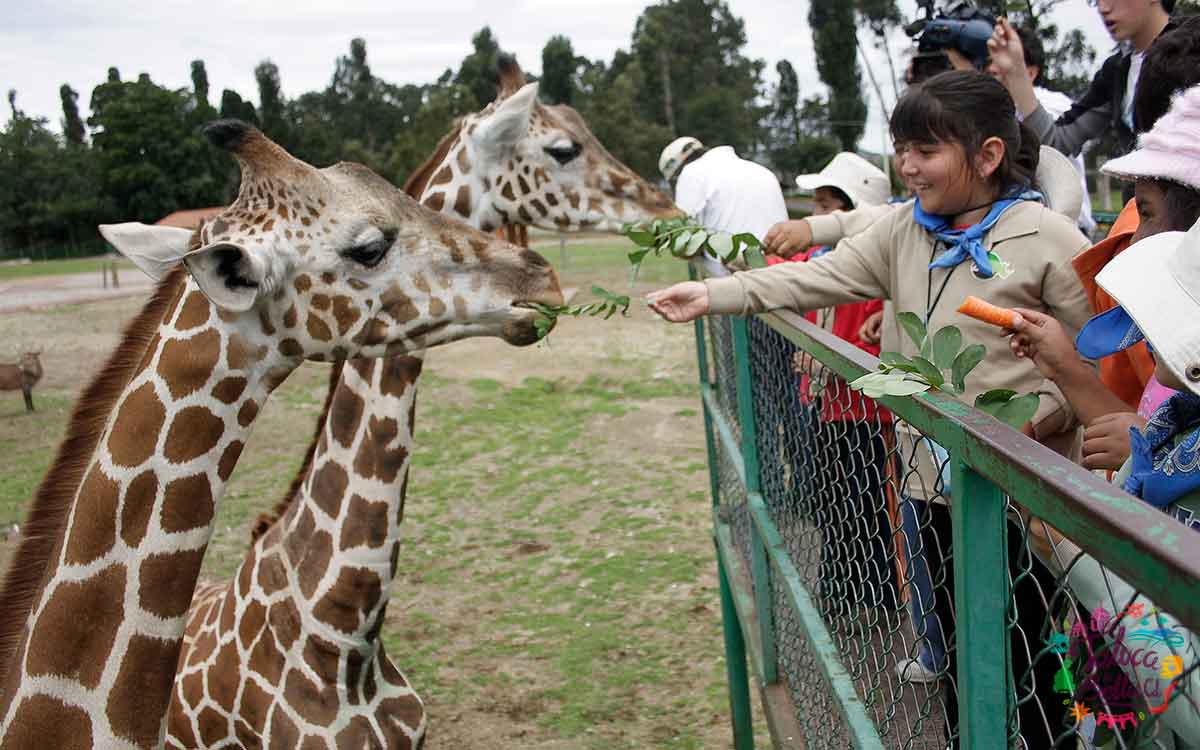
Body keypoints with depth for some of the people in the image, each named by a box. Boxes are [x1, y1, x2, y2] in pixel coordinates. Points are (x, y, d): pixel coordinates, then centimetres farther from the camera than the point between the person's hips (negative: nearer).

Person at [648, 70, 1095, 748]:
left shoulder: (1047, 236, -10)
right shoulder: (906, 228, 7)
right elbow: (821, 279, 0)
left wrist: (1043, 416, -21)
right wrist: (715, 295, -10)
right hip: (937, 480, 6)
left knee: (1020, 660, 5)